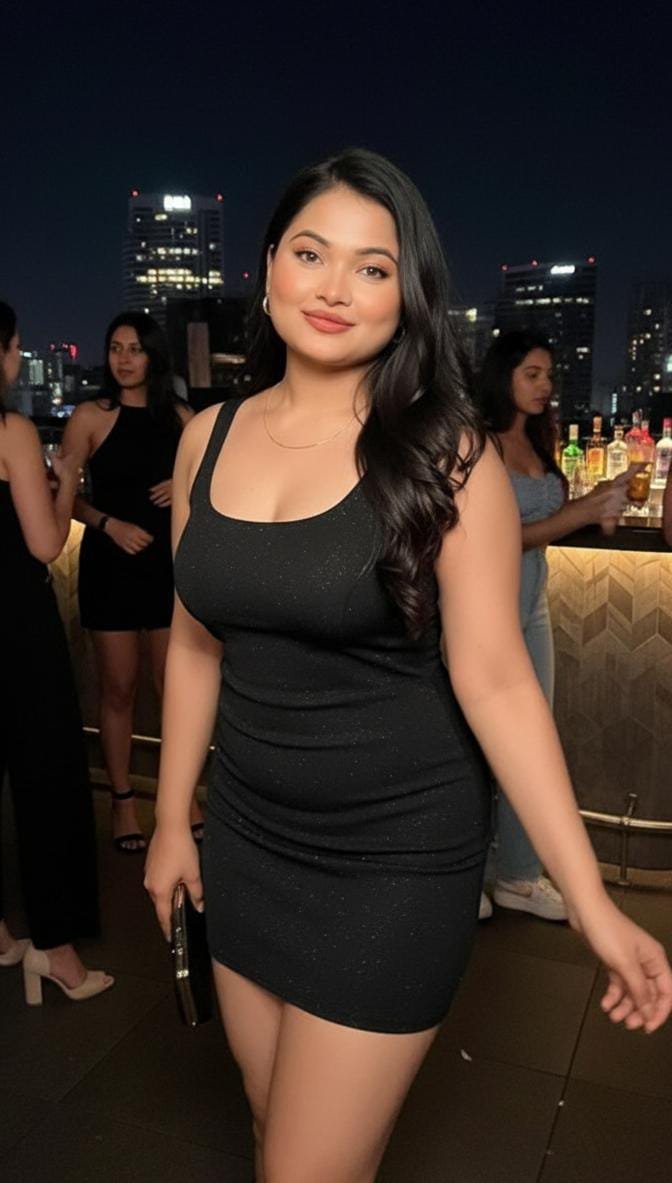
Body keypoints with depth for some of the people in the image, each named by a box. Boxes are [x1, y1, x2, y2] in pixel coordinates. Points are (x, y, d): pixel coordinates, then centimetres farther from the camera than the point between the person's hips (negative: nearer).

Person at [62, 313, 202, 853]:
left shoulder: (179, 415, 5)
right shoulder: (91, 416, -3)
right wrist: (109, 524, -20)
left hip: (171, 562, 2)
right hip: (112, 564, -2)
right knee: (119, 687, 5)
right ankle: (122, 799, 19)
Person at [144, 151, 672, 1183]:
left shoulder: (443, 454, -13)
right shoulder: (209, 439, 1)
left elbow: (495, 678, -14)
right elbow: (196, 644, 8)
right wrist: (172, 819, 13)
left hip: (396, 855, -4)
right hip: (247, 835, 5)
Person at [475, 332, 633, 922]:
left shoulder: (539, 442, 8)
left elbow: (547, 524, 9)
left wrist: (597, 503, -6)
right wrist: (582, 511, -21)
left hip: (533, 606, 8)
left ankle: (519, 876, 29)